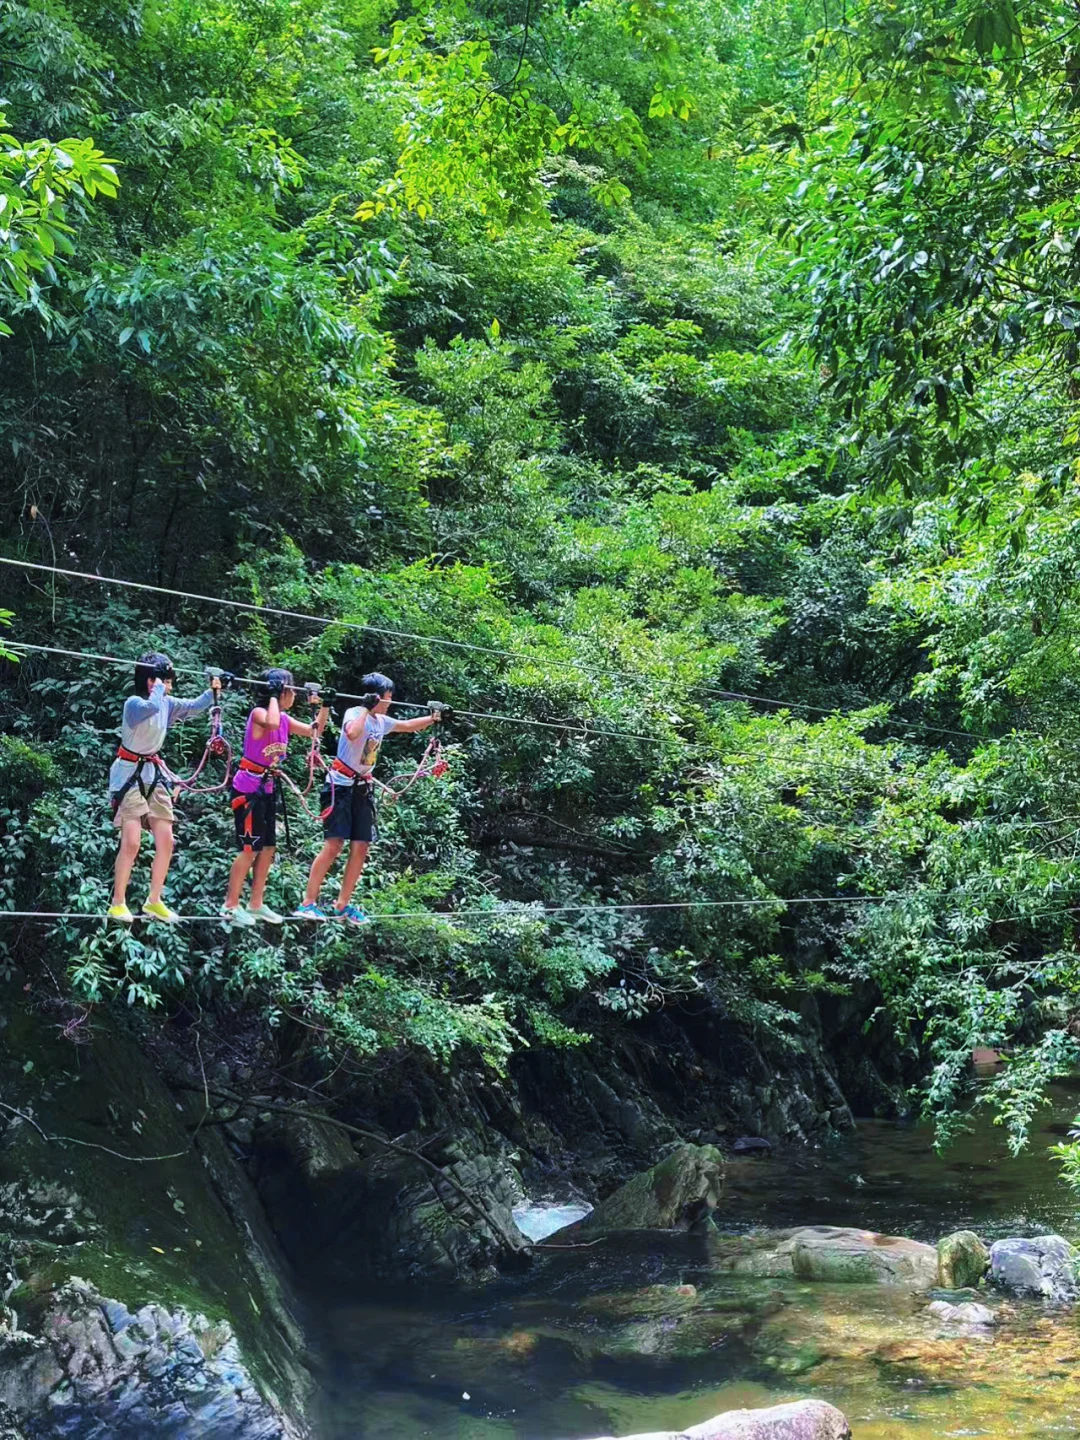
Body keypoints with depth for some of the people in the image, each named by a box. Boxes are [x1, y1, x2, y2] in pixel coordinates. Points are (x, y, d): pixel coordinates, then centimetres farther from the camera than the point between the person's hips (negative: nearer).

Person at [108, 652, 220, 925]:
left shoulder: (167, 704, 4)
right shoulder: (134, 703, -17)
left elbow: (195, 706, 15)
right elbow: (152, 707, -39)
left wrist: (213, 691, -2)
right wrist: (157, 687, -22)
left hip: (154, 774, 7)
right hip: (129, 775, -7)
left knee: (166, 841, 2)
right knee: (132, 842, -14)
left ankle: (154, 901, 13)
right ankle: (118, 903, -2)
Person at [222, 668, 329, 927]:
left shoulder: (285, 719, 8)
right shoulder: (259, 713, -15)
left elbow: (315, 730, 18)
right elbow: (272, 723, -38)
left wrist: (324, 706, 6)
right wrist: (273, 696, -25)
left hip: (268, 789, 9)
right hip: (248, 788, -9)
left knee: (268, 847, 10)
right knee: (250, 847, -9)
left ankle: (256, 904, 18)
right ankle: (230, 906, -2)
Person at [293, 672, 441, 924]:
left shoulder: (382, 721, 11)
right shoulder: (354, 714, -13)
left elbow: (408, 726, 30)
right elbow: (352, 733, -37)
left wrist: (432, 718, 27)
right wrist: (366, 708, -29)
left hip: (363, 789, 8)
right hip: (341, 786, -8)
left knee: (361, 847, 2)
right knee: (334, 844, -15)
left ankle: (343, 905, 10)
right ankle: (307, 903, -12)